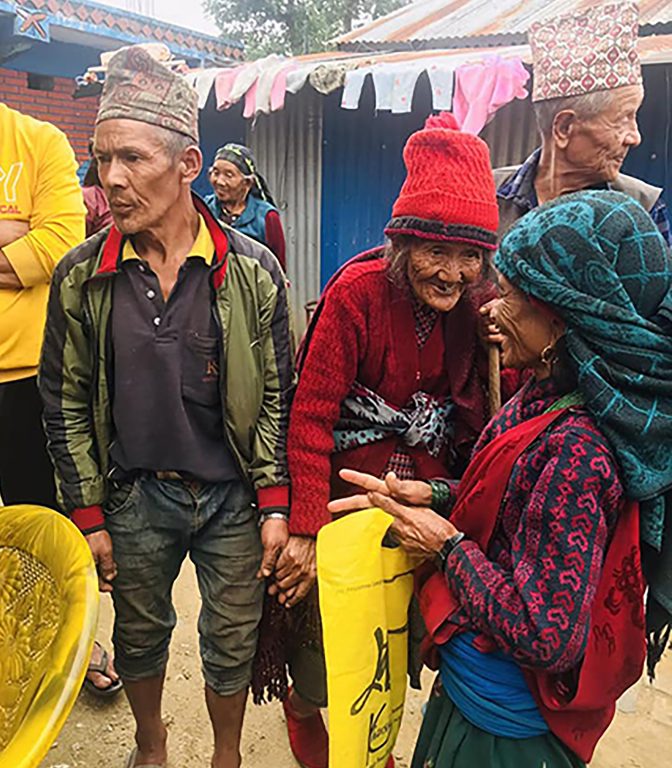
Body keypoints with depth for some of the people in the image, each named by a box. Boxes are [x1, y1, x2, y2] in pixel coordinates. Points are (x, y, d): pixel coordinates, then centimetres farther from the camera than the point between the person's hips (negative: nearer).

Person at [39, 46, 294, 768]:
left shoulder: (251, 270, -9)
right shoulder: (81, 276, -6)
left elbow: (277, 396, -5)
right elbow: (65, 402, 1)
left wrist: (275, 505, -6)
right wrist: (87, 514, 0)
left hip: (233, 496, -1)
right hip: (134, 497, 2)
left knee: (232, 643, 16)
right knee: (139, 635, 22)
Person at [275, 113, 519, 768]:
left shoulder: (478, 307, -5)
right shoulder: (358, 291, -20)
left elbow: (477, 414, 3)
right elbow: (309, 417, -20)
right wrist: (305, 533, -23)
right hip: (346, 492, -4)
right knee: (323, 635, 13)